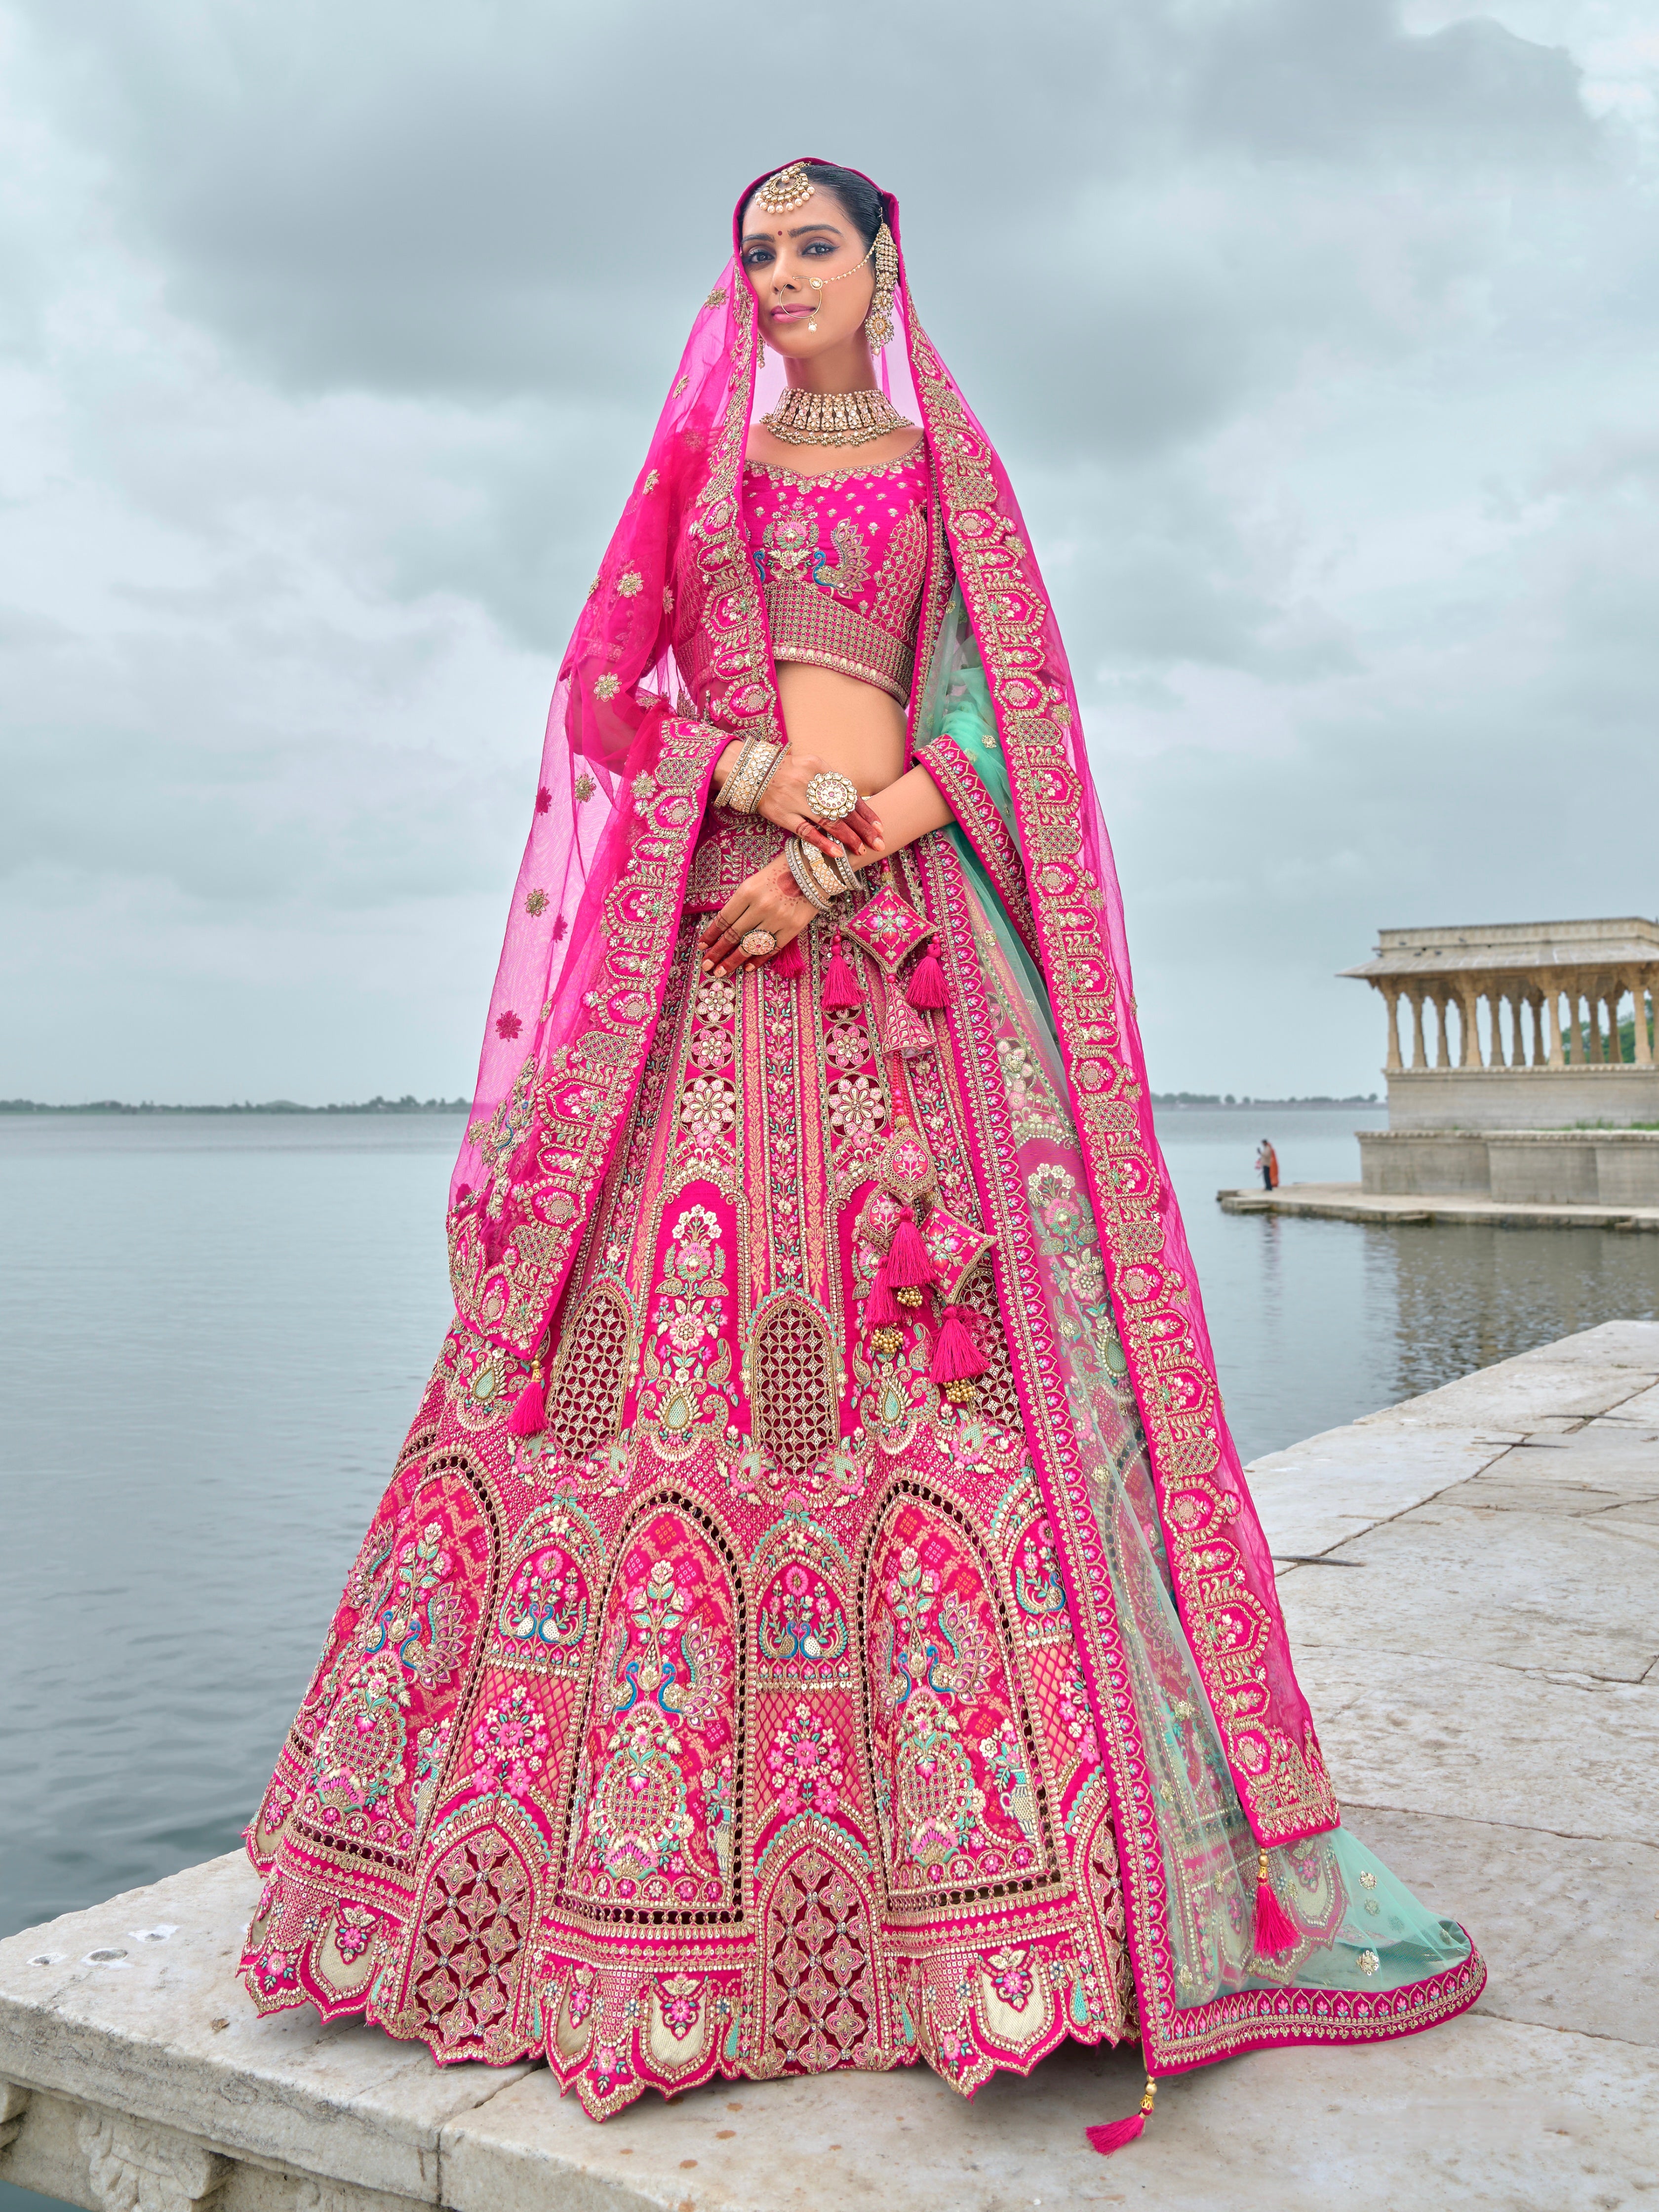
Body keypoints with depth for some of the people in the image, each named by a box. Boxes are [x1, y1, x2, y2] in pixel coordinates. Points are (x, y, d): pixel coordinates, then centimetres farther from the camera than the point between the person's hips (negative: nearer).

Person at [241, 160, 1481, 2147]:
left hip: (900, 927, -1)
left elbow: (1006, 719, 5)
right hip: (703, 933, 2)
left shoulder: (950, 468, 17)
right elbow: (603, 686, 11)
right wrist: (756, 769, -8)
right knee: (659, 1331, -6)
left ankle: (996, 1875, -4)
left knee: (954, 1342, -12)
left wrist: (845, 845, -12)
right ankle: (644, 1876, 6)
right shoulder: (694, 462, 21)